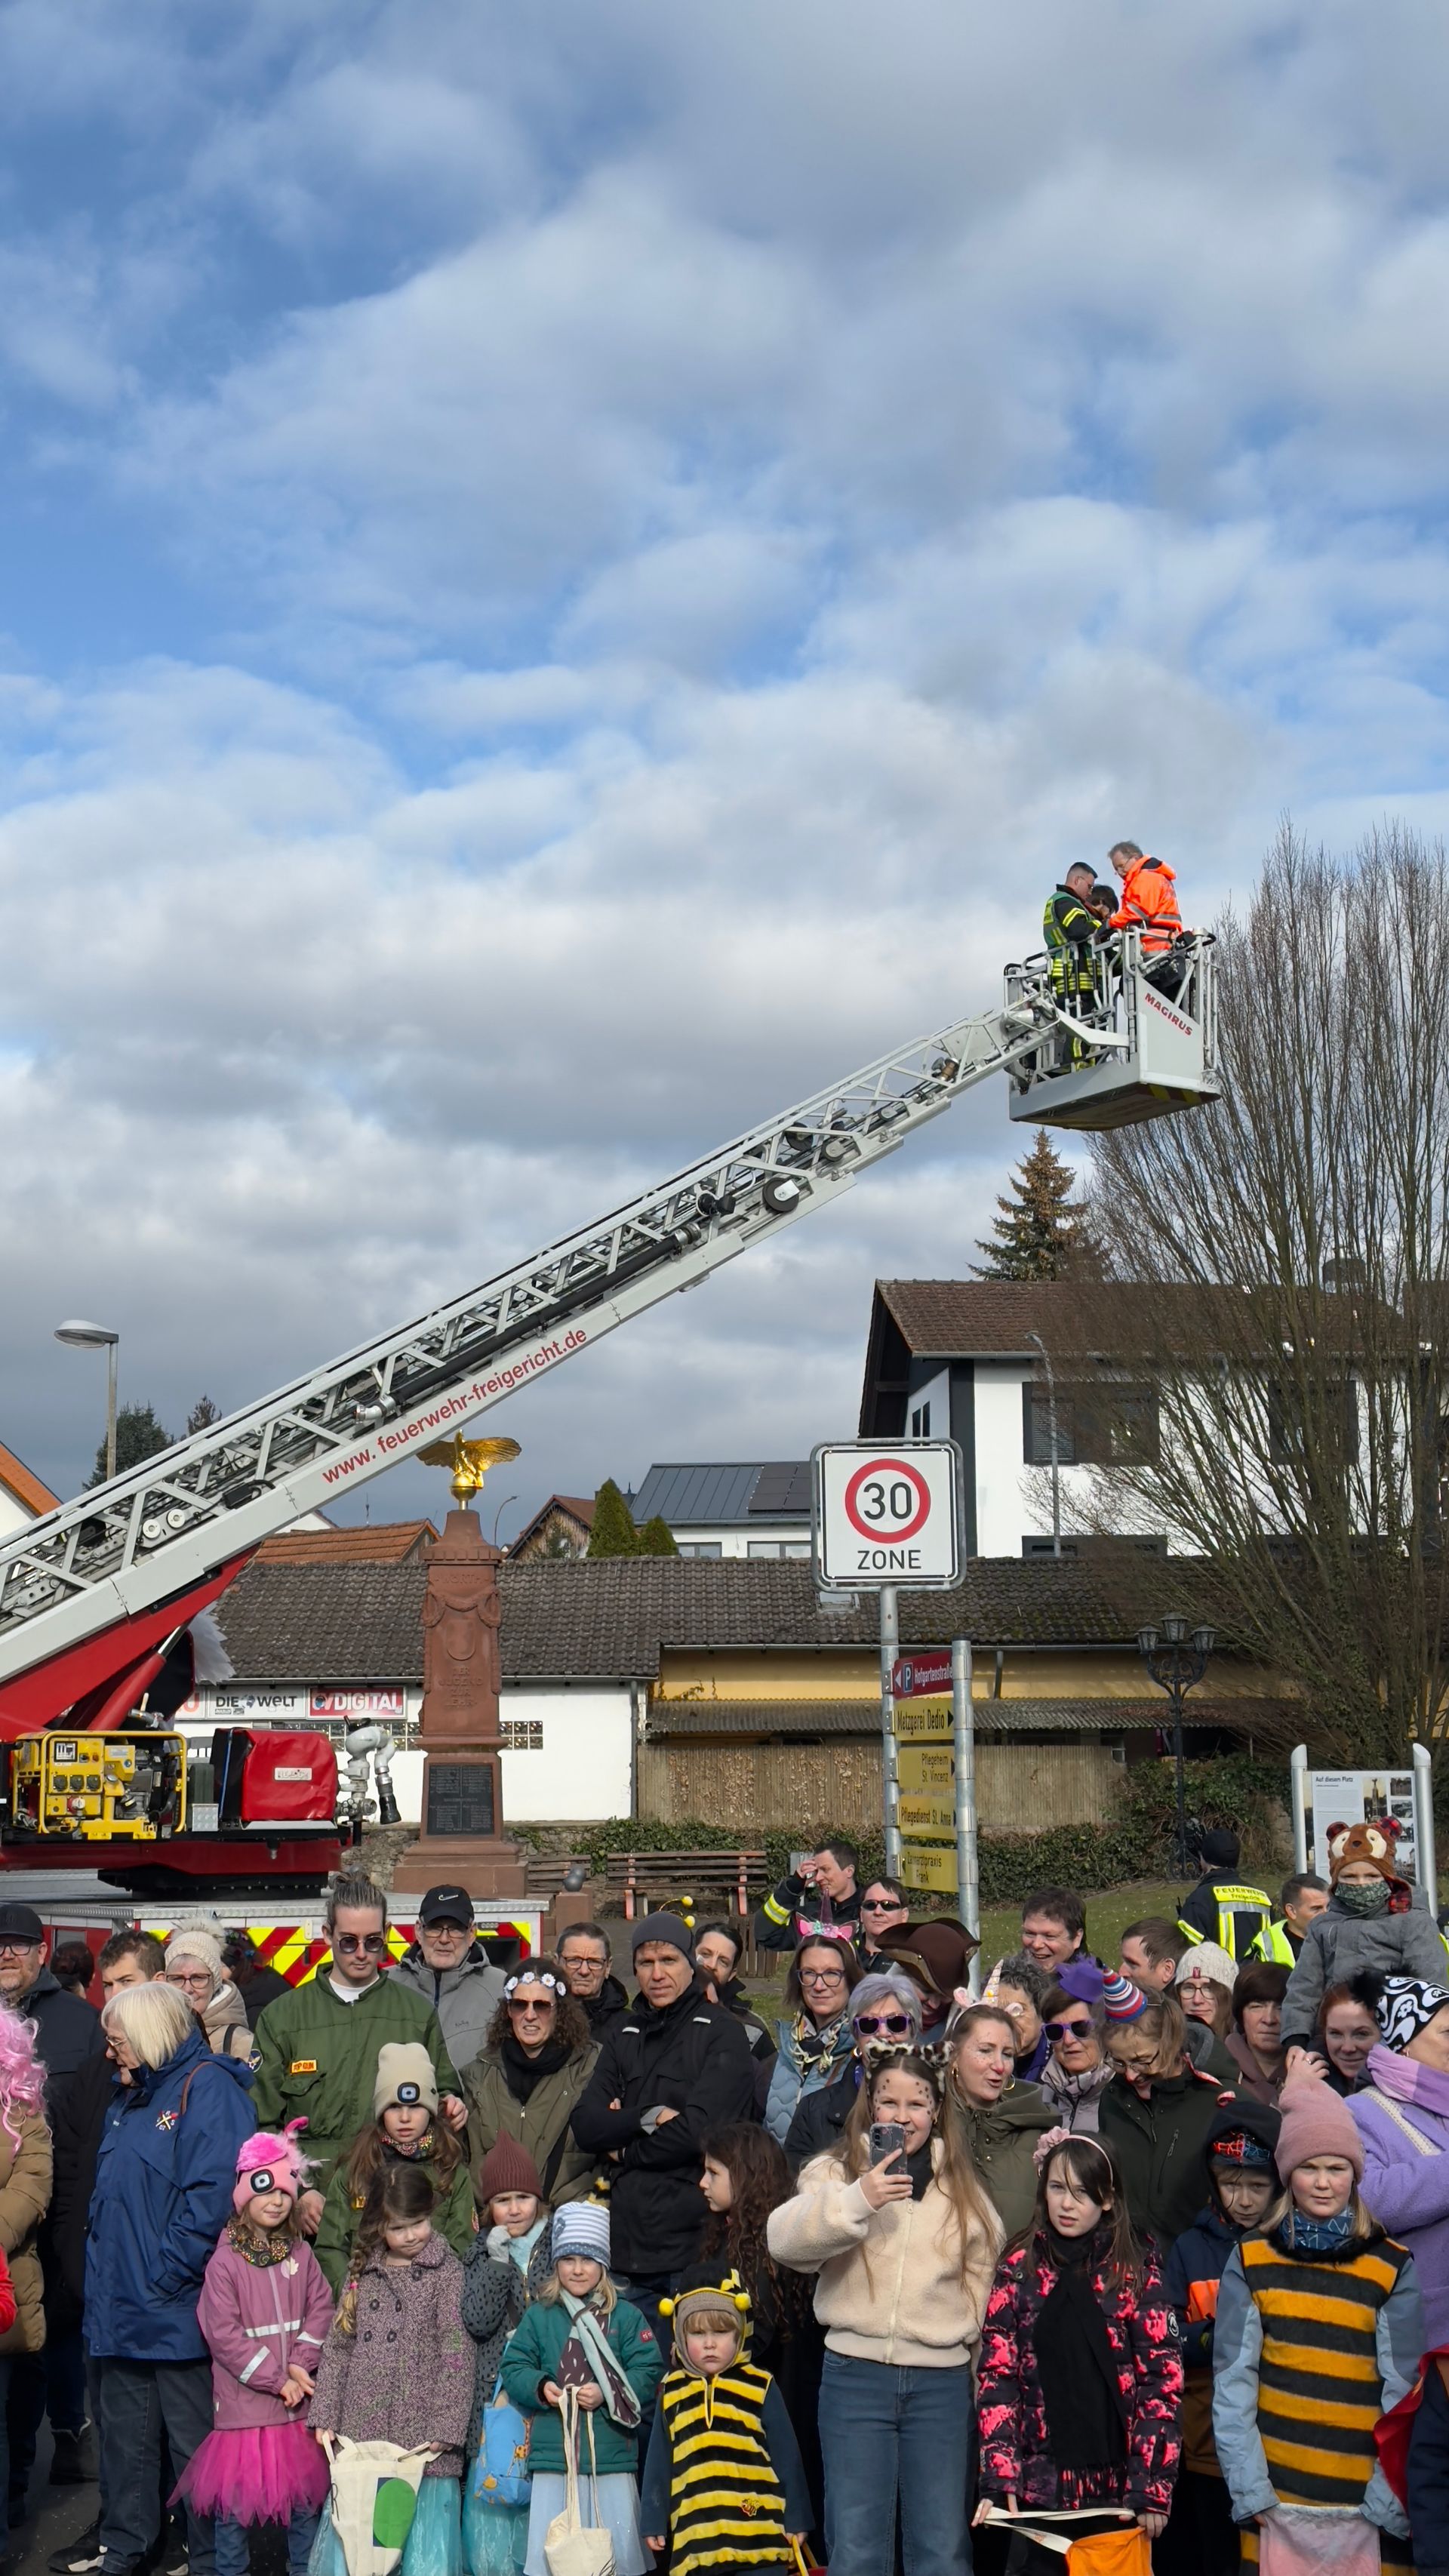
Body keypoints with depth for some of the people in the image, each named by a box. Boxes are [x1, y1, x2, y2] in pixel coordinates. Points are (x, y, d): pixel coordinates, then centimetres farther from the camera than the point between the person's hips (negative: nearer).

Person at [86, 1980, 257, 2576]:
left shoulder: (208, 2089, -12)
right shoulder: (131, 2098, 17)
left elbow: (213, 2194, -21)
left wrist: (163, 2277, -20)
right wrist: (102, 2280, 11)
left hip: (175, 2312, -8)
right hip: (121, 2311, 8)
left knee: (194, 2439, 1)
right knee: (124, 2436, 15)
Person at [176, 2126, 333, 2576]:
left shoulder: (301, 2254, 6)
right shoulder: (225, 2262, -10)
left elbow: (320, 2310, 4)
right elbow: (225, 2336, -12)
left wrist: (300, 2365, -10)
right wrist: (276, 2380, -12)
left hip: (298, 2403, 4)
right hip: (244, 2402, -4)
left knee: (305, 2495, 12)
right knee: (234, 2497, 3)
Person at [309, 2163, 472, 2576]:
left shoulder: (447, 2271, 0)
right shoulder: (362, 2271, 11)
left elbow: (457, 2354, -6)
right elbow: (337, 2346, 11)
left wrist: (443, 2430, -12)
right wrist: (325, 2416, 2)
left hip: (421, 2440, -4)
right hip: (361, 2432, 4)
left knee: (424, 2542, -3)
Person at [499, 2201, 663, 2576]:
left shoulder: (626, 2317, 3)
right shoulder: (538, 2316, 7)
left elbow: (649, 2372, -3)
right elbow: (513, 2368, 5)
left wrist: (606, 2394, -17)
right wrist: (540, 2387, -15)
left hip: (612, 2460, -1)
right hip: (552, 2458, 1)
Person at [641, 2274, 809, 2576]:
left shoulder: (760, 2388, -2)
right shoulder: (671, 2393, 7)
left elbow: (787, 2458, 2)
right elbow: (658, 2465, 12)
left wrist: (795, 2518, 2)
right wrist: (654, 2522, 10)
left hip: (760, 2537, -3)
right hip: (696, 2538, 3)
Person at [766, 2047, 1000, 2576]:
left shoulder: (964, 2185, 9)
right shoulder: (836, 2171, 1)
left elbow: (985, 2269, 17)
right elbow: (784, 2239, -16)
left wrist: (965, 2332, 6)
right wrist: (857, 2200, -28)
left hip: (942, 2380, 2)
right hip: (855, 2373, -2)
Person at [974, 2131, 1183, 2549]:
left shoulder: (1137, 2272, 1)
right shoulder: (1018, 2270, 3)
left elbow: (1162, 2377, -3)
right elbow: (997, 2374, -1)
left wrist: (1152, 2486, -9)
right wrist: (998, 2477, -10)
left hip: (1116, 2485, -1)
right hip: (1038, 2484, 1)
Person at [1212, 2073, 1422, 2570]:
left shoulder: (1394, 2269, -2)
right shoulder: (1249, 2263, 0)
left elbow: (1404, 2393, -3)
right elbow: (1233, 2383, -3)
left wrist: (1389, 2500, -10)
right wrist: (1248, 2486, -9)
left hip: (1364, 2498, -1)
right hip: (1272, 2496, 1)